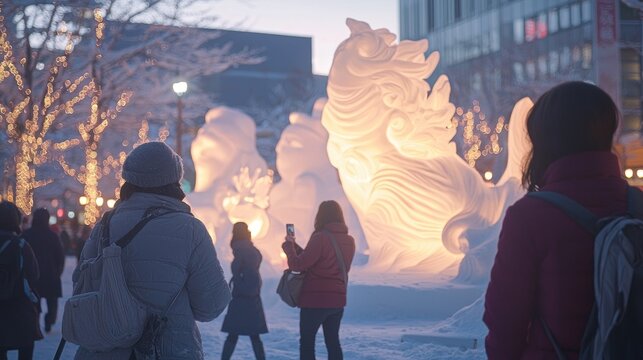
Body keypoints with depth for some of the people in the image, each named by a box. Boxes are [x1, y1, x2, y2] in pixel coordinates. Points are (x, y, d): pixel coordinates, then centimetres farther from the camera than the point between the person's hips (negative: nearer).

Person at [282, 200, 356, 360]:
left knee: (307, 342, 4)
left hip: (315, 300, -6)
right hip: (337, 300, 7)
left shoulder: (320, 238, -17)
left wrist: (289, 245, 1)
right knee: (333, 342, 14)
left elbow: (298, 264, -17)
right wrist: (296, 246, 17)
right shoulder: (349, 241, 7)